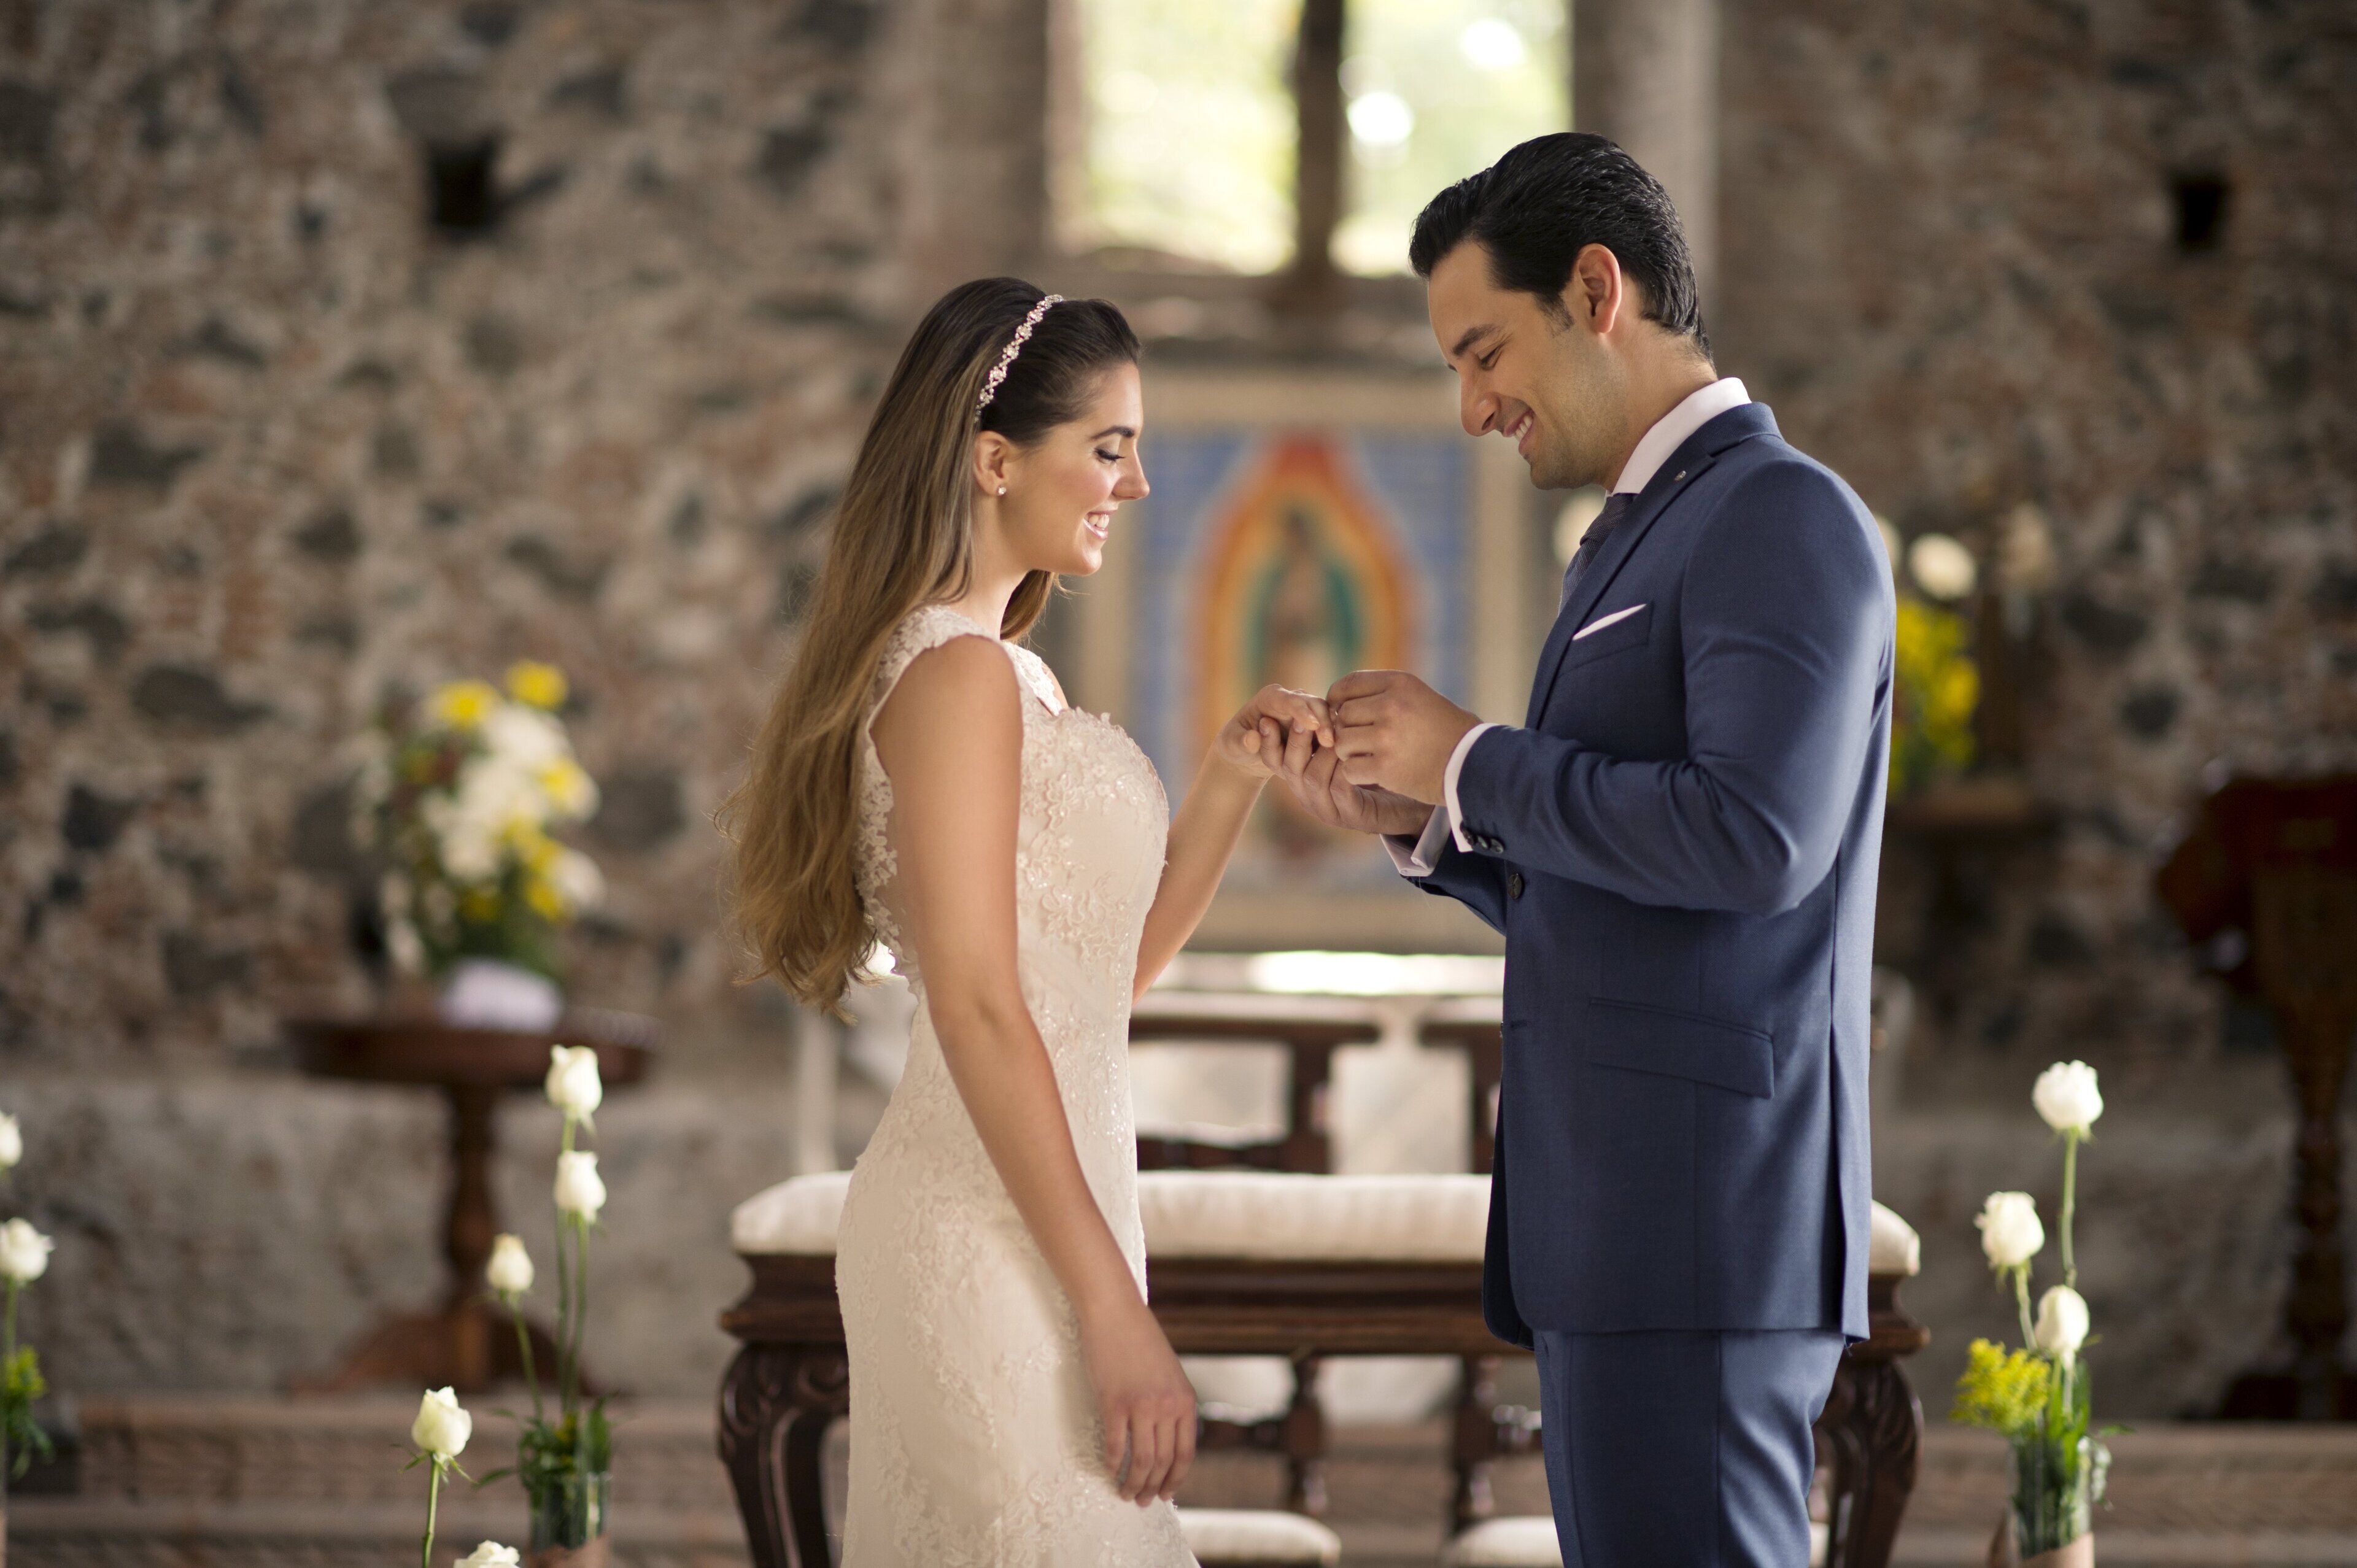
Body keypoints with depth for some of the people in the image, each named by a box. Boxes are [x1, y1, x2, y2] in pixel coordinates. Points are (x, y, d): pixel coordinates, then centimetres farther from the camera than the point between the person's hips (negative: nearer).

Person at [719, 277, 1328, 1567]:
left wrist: (1232, 783, 9)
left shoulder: (1006, 673, 17)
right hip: (991, 1238, -10)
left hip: (1027, 1209, 10)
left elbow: (1107, 969, 21)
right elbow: (978, 1010, -19)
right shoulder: (956, 674, -13)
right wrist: (1114, 1311, -20)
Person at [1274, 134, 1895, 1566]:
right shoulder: (1634, 546, 23)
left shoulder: (1785, 518, -8)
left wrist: (1473, 760, -12)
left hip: (1704, 1229, -10)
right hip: (1614, 1229, 10)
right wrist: (1424, 819, 8)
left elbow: (1756, 837, -22)